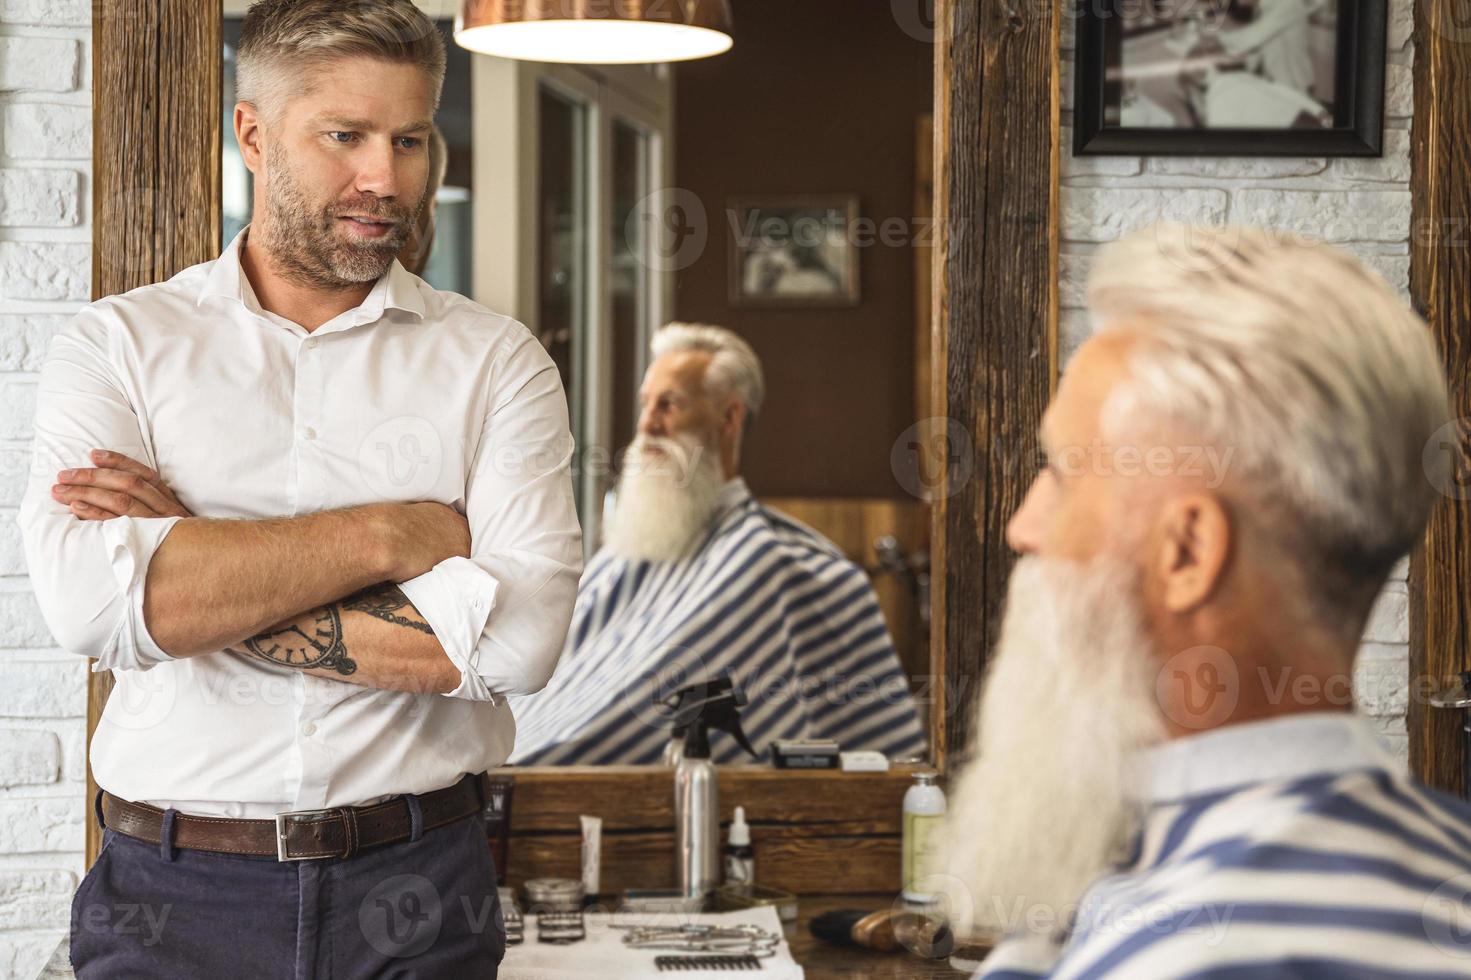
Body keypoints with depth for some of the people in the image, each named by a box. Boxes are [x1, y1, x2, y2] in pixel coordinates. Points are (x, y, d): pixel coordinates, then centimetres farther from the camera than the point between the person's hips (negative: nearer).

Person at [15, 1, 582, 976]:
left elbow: (520, 635, -14)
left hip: (418, 893, 1)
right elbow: (90, 600, -17)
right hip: (175, 895, 0)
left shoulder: (495, 359, 1)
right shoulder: (119, 343, 1)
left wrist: (201, 581, -13)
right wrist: (393, 534, -14)